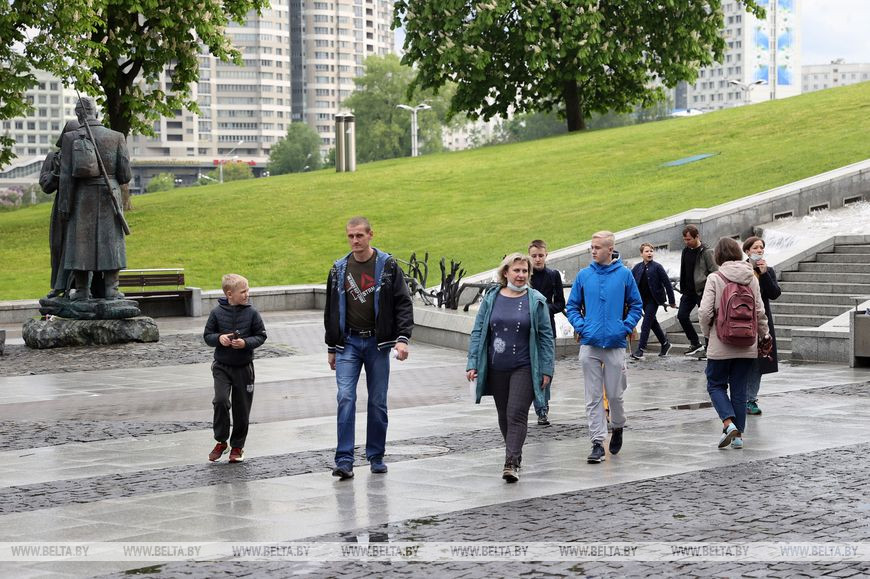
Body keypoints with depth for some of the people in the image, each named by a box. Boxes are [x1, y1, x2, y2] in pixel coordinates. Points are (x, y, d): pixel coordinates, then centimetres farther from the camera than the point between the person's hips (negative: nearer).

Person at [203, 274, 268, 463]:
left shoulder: (251, 312, -4)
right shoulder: (217, 312, -4)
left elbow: (261, 335, 1)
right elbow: (207, 335, 4)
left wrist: (246, 343, -17)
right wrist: (219, 338, -17)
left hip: (243, 367, 1)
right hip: (222, 366, -1)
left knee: (242, 408, 6)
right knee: (221, 400, -17)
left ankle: (237, 446, 22)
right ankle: (221, 442, 1)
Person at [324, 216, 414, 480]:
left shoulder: (387, 265, -1)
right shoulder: (339, 269, 7)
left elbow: (403, 303, -3)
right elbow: (331, 310, 14)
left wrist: (402, 338, -14)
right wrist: (331, 347, 14)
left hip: (378, 342, -1)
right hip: (348, 342, 1)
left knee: (378, 402, 4)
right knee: (346, 398, -11)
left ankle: (376, 456, 18)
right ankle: (344, 461, -12)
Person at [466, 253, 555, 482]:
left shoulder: (536, 300, -1)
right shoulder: (491, 298, 5)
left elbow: (546, 336, 1)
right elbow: (477, 332, 6)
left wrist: (547, 369, -4)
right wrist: (472, 364, -1)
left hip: (524, 368, -3)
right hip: (496, 369, 3)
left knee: (517, 414, -12)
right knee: (504, 416, 12)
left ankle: (511, 463, -15)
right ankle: (514, 454, 30)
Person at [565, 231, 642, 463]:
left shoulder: (624, 274, 1)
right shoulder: (584, 275, 5)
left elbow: (636, 305, 8)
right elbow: (572, 306, 12)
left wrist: (625, 327, -5)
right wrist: (581, 327, -3)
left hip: (615, 343, -1)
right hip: (589, 345, 1)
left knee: (614, 394, 4)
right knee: (593, 397, 0)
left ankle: (618, 427, 33)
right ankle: (598, 443, 3)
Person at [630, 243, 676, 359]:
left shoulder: (657, 267, -9)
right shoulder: (637, 267, 3)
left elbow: (667, 283, -7)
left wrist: (672, 301, -5)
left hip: (654, 299, -6)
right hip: (643, 299, 6)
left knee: (646, 324, -9)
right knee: (652, 322, 16)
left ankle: (640, 350, -9)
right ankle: (665, 344, 33)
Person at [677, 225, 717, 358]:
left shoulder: (705, 252, -11)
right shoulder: (686, 251, 10)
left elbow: (714, 272, -12)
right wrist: (683, 289, 15)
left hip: (702, 291, -7)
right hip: (689, 291, 7)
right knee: (681, 315, 0)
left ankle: (708, 348, 9)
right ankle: (695, 344, 10)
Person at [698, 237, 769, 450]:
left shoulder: (715, 279, -9)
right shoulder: (751, 278, 2)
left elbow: (705, 311, -14)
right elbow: (760, 311, 3)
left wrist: (707, 331, 4)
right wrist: (764, 334, 18)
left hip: (721, 345, -3)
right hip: (747, 345, 4)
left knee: (716, 384, 10)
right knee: (739, 388, 11)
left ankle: (729, 423, -10)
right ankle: (739, 434, 12)